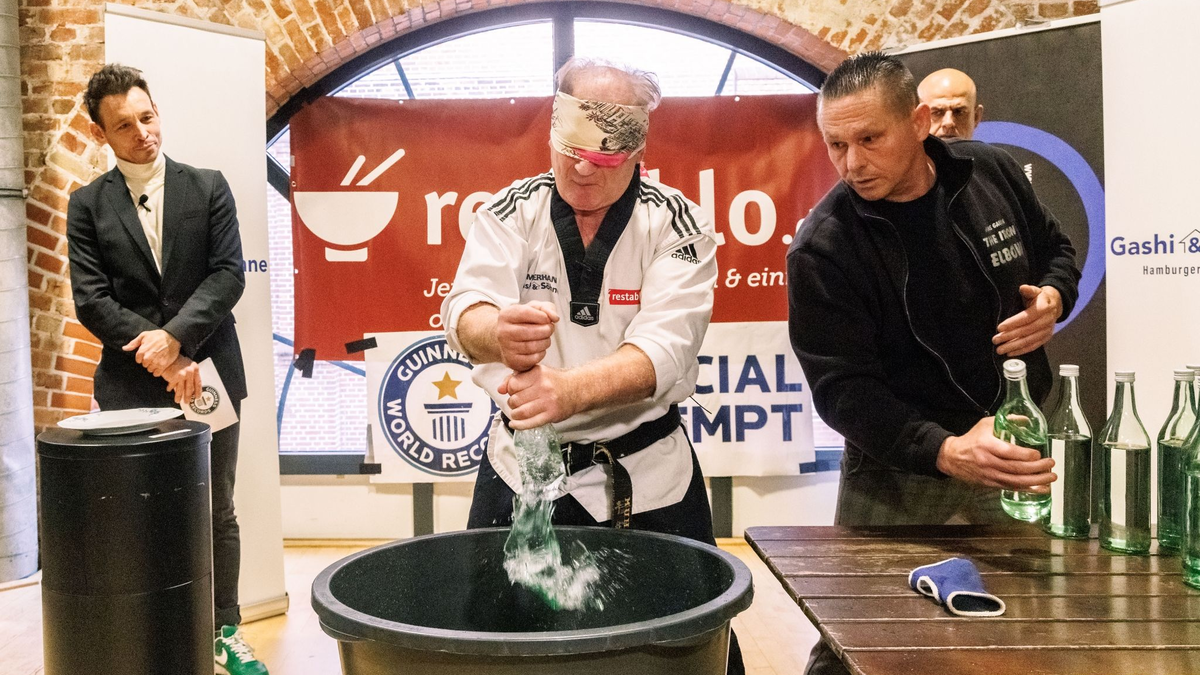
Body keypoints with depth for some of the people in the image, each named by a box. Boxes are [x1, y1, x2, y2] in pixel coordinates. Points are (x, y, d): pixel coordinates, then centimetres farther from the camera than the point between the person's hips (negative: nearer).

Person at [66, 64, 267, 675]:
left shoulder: (208, 187, 6)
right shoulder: (88, 205, 6)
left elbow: (228, 274, -3)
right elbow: (91, 299, -1)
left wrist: (174, 336, -15)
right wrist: (160, 358, -11)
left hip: (208, 371, 0)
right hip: (131, 383, 0)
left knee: (217, 513, 8)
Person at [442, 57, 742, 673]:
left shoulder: (677, 227, -8)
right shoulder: (511, 214, -3)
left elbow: (664, 349, -23)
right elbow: (467, 309, -20)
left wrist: (570, 390, -43)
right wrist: (500, 334, -45)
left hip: (649, 481, -1)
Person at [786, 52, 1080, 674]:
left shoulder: (990, 172, -4)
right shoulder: (822, 247, -18)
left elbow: (1055, 251, 15)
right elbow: (841, 387, -20)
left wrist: (1053, 298, -9)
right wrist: (946, 451, -34)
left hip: (1019, 444, 4)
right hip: (898, 465, -3)